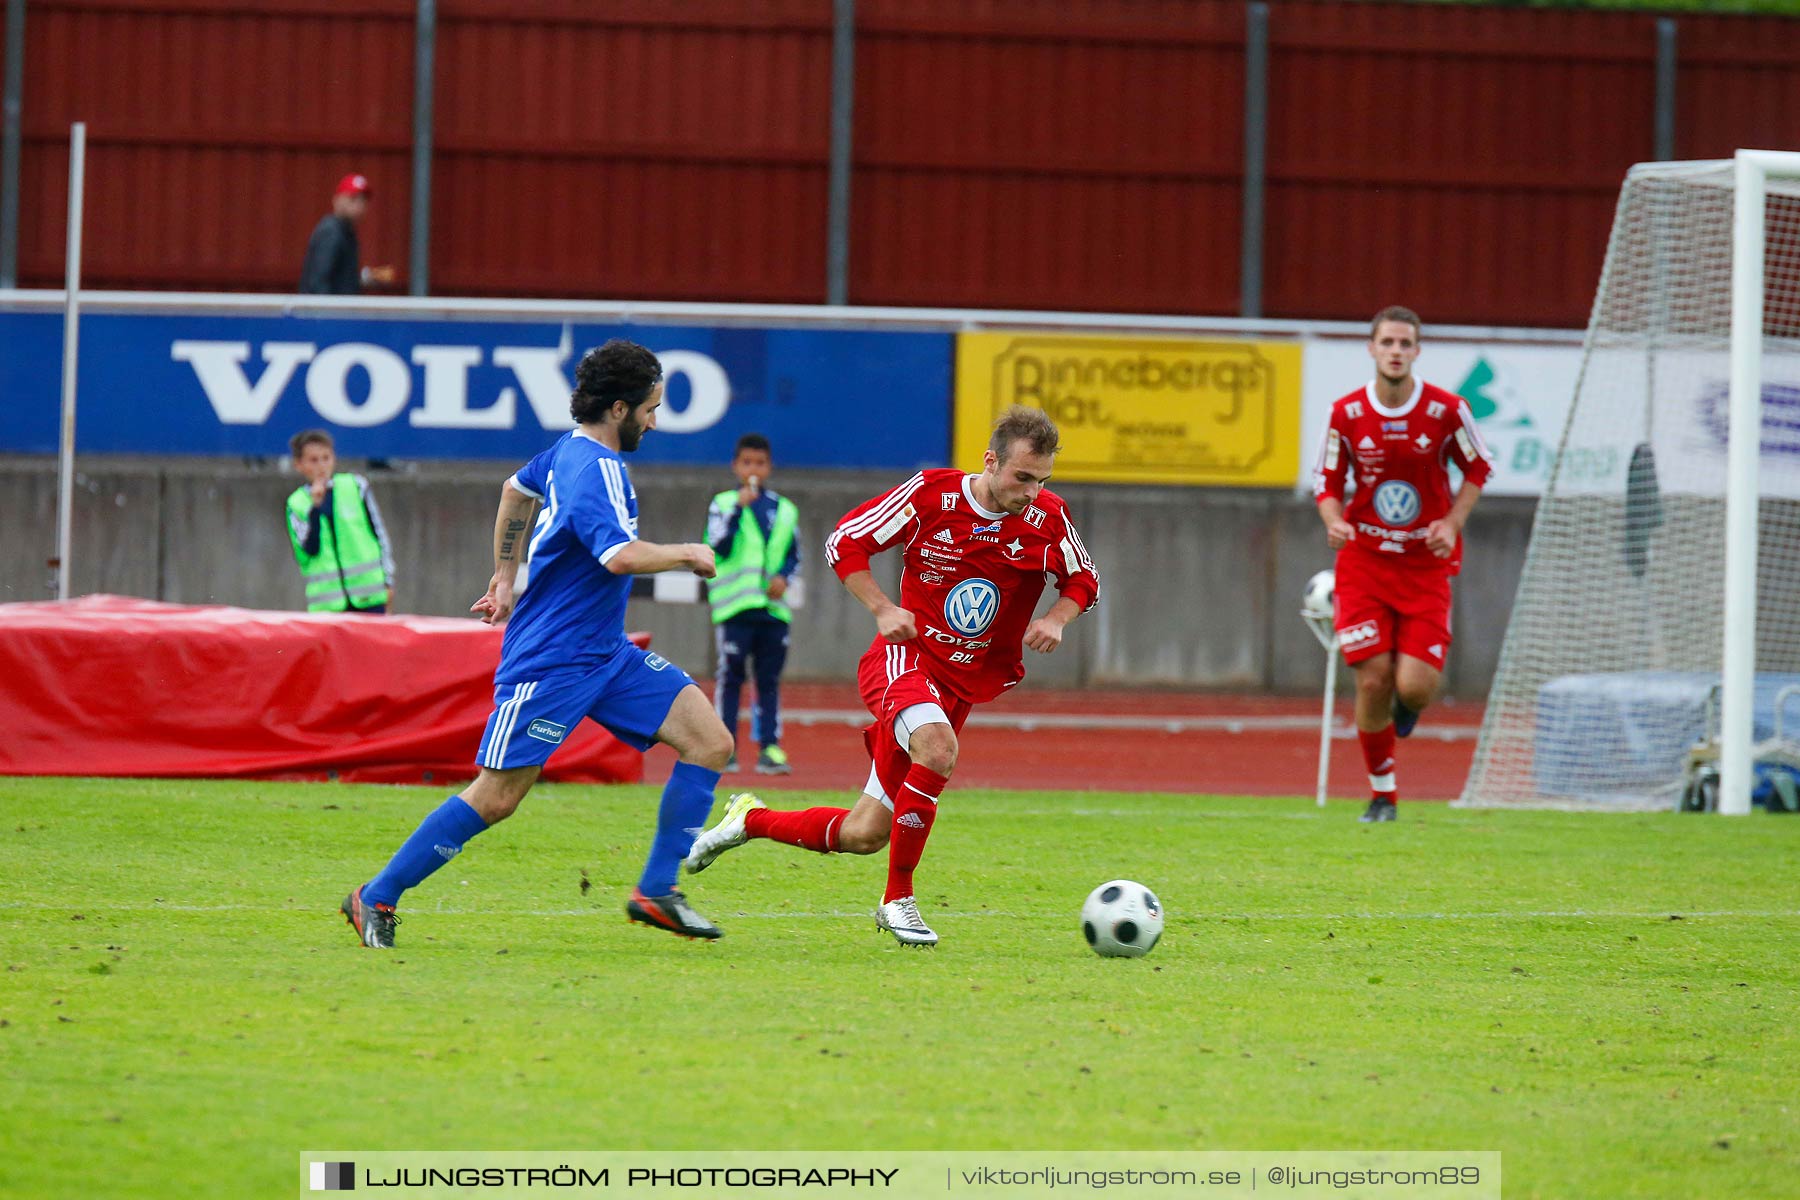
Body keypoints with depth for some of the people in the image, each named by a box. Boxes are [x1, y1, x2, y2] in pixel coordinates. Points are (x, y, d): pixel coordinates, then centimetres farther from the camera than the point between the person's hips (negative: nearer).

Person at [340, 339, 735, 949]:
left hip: (604, 653, 10)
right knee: (496, 798, -6)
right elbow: (621, 556, -37)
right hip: (551, 662, -10)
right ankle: (376, 898, 7)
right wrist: (687, 553, -19)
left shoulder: (573, 449, 9)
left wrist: (505, 577, 35)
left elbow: (517, 489, 29)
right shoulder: (596, 469, -21)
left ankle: (655, 892, 1)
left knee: (709, 740, -2)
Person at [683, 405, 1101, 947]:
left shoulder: (1047, 519, -5)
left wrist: (1057, 618, -9)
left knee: (864, 835, 1)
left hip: (965, 684, 4)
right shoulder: (931, 494, -11)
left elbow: (1083, 581, 12)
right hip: (906, 656, -4)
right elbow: (845, 543, 0)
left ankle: (751, 820, 28)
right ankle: (899, 899, -21)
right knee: (938, 749, -37)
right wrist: (882, 609, -14)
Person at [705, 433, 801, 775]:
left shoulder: (784, 510, 12)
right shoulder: (723, 505, 3)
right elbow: (719, 547, -11)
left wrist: (784, 576, -2)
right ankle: (725, 749, 3)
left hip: (773, 607, 3)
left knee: (770, 680, 3)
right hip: (735, 606, -3)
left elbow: (794, 554, 17)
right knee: (730, 677, -1)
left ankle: (770, 748, 3)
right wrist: (739, 509, -17)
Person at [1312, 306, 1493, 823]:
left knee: (1414, 685, -13)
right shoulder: (1346, 413, -5)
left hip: (1426, 564, -1)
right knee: (1372, 680, -8)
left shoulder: (1447, 410, -7)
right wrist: (1334, 521, -14)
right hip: (1364, 561, 1)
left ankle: (1408, 704, 28)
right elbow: (1327, 480, 7)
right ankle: (1382, 794, 9)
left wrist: (1452, 522, -6)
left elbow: (1478, 469, 7)